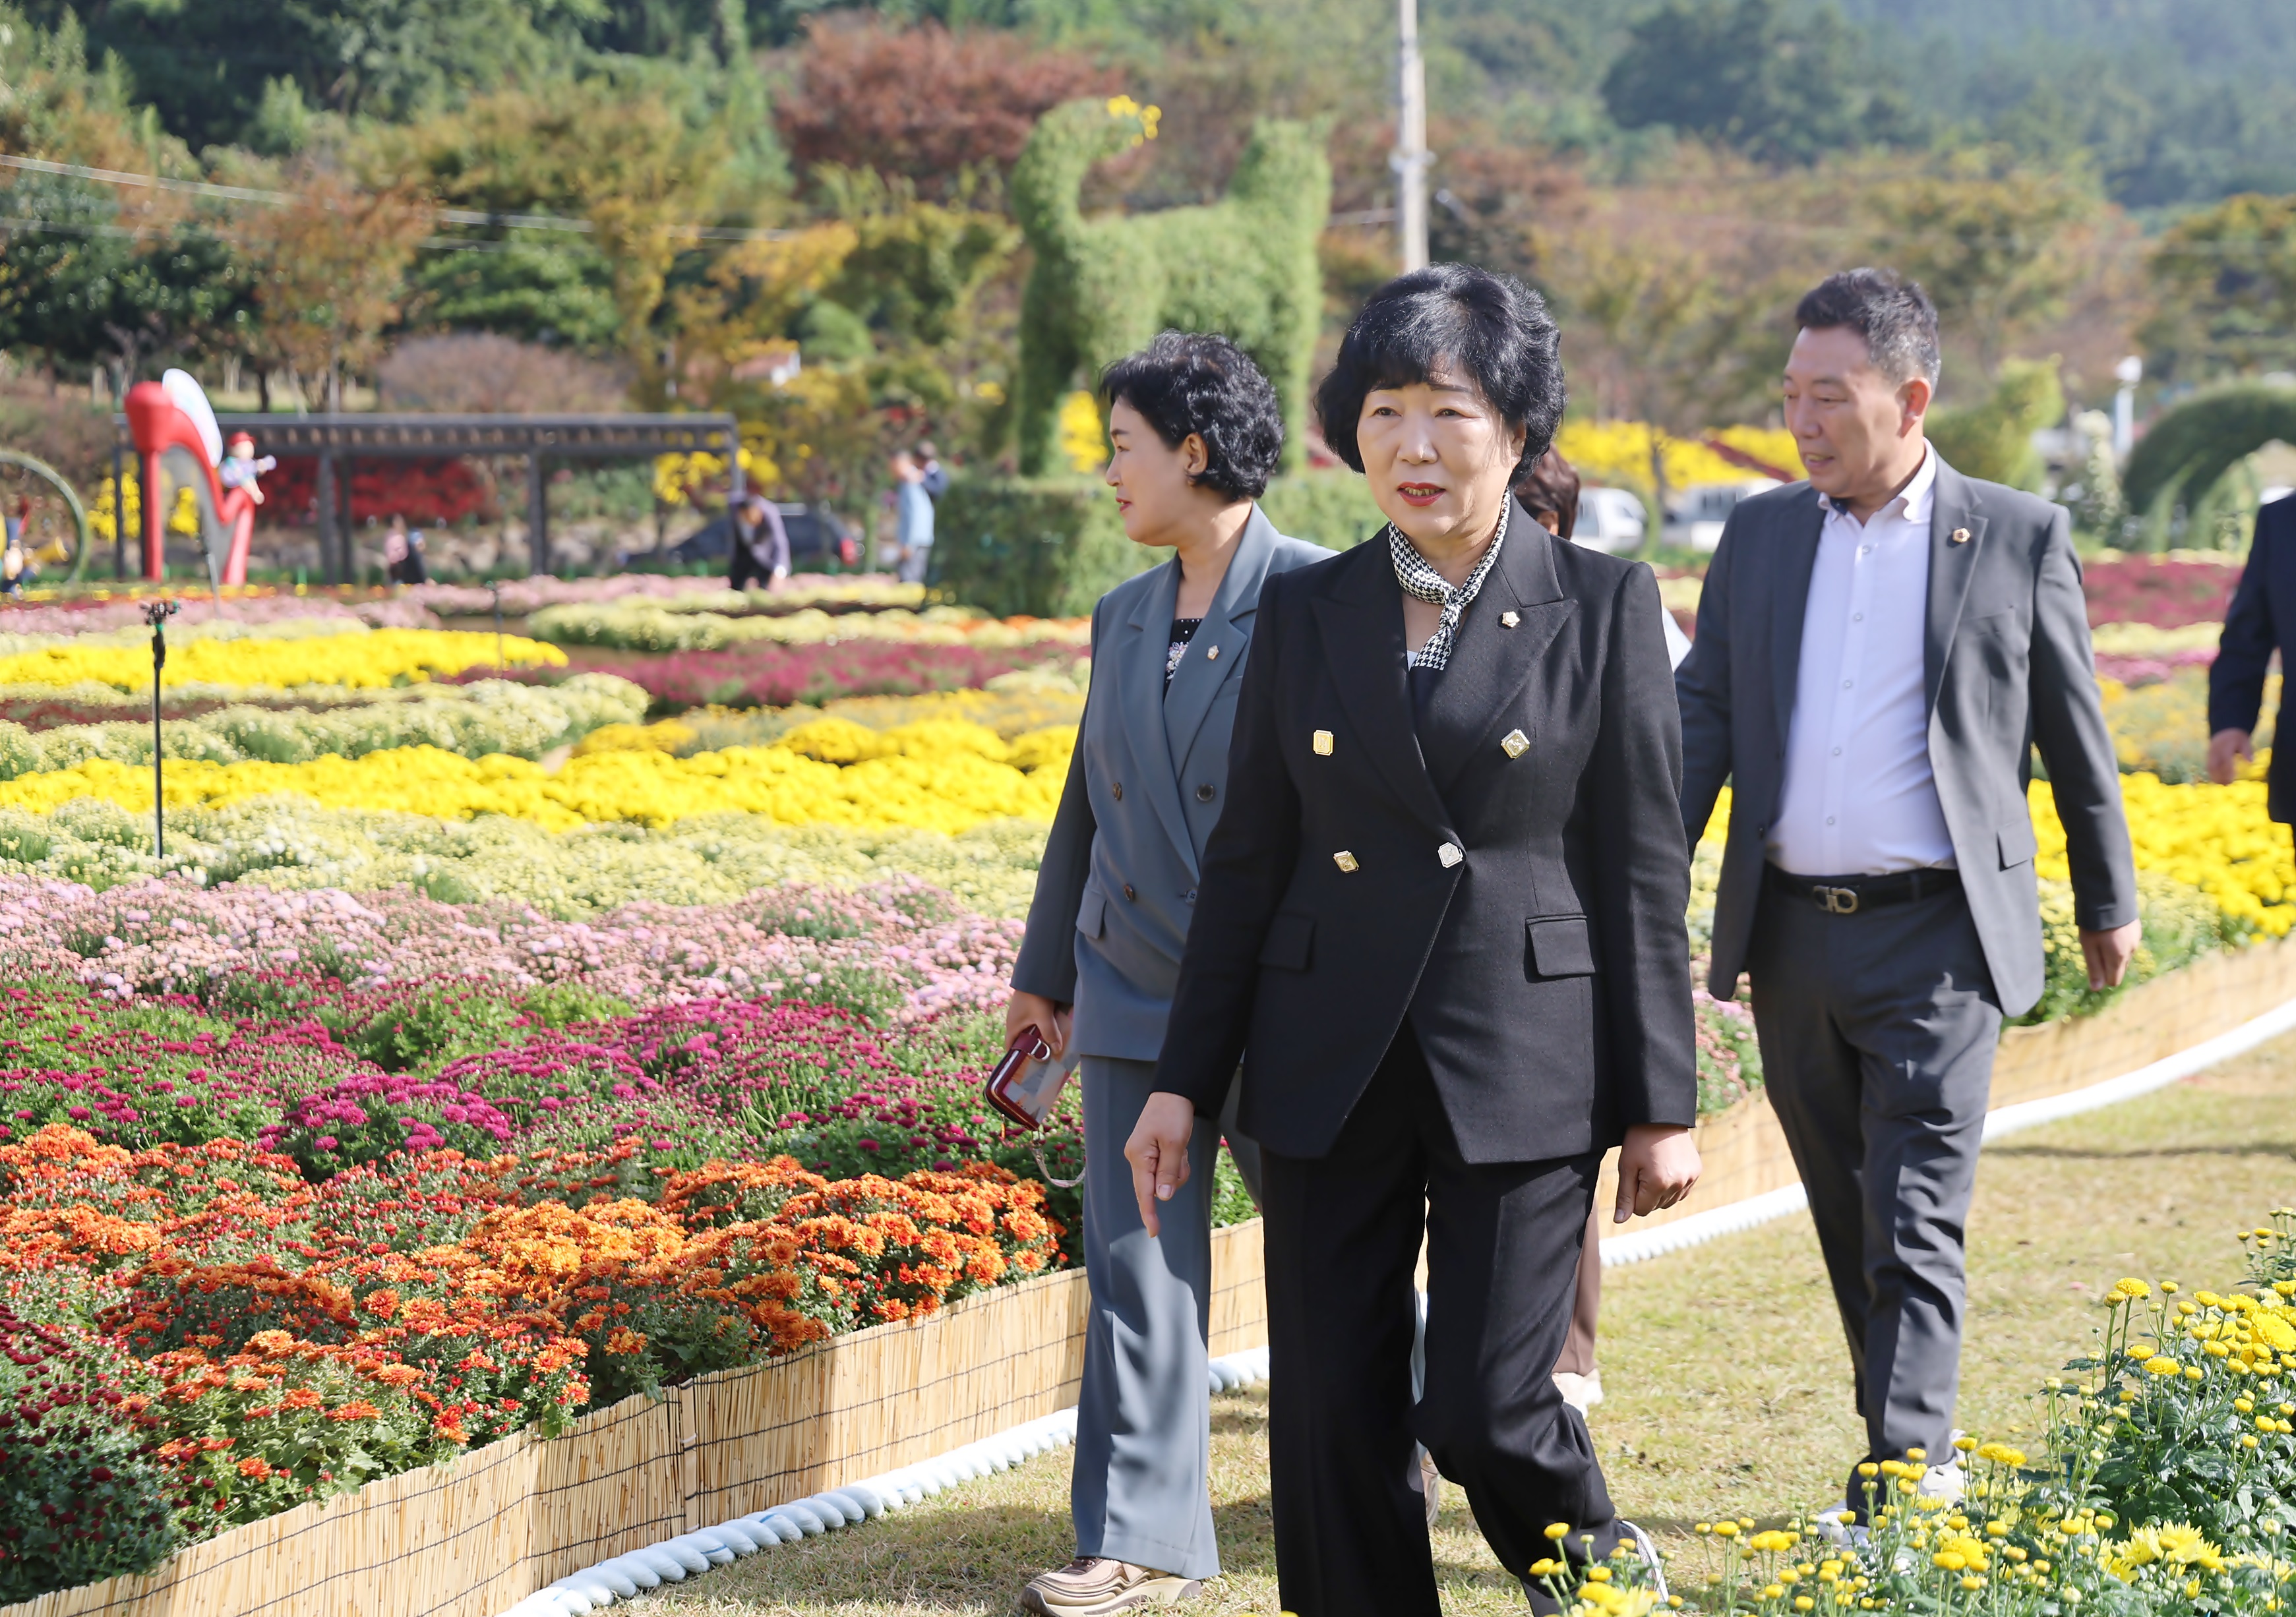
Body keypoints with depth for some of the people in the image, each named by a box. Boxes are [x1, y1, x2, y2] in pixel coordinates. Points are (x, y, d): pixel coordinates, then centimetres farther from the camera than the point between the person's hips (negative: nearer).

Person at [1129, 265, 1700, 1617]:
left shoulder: (1604, 606, -1)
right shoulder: (1306, 611, 7)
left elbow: (1645, 869, -1)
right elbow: (1248, 858, 10)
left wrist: (1662, 1104, -3)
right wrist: (1184, 1082, 8)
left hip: (1521, 1061, -3)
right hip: (1332, 1071, 3)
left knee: (1488, 1412, -5)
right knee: (1333, 1424, 3)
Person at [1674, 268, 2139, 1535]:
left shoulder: (2020, 538, -1)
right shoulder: (1759, 534, 9)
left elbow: (2075, 736, 8)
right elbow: (1701, 718, 8)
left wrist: (2108, 904, 14)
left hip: (1936, 933, -4)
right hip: (1789, 934, 4)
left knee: (1916, 1228, -10)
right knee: (1849, 1225, 12)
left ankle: (1901, 1483, -13)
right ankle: (1918, 1446, 24)